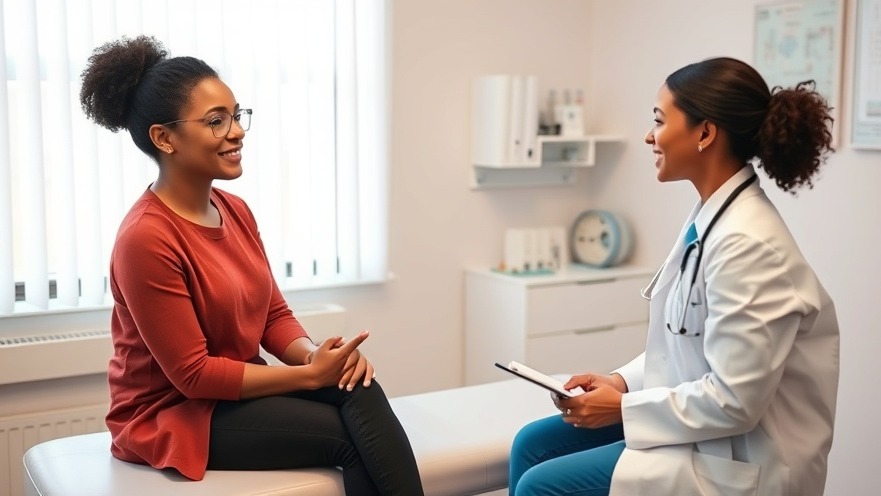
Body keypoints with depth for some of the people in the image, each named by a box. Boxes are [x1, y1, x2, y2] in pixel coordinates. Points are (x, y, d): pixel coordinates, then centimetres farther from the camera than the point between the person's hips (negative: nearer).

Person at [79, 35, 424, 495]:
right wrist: (310, 374, -21)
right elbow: (192, 373, -21)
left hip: (239, 391, 7)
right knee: (352, 436, -21)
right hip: (172, 414, -7)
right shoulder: (146, 238, -22)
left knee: (358, 387, -22)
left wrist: (318, 355, -16)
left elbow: (274, 314, 6)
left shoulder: (236, 210, 4)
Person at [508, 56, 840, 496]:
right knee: (532, 444, 7)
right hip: (701, 427, 9)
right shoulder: (711, 218, 3)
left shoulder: (747, 243, -26)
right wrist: (623, 380, 1)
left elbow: (733, 401, -25)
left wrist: (623, 407, -16)